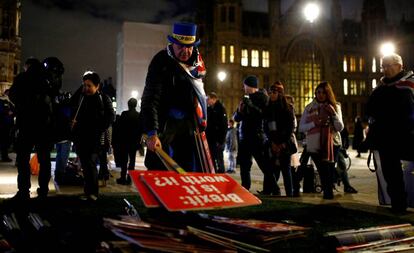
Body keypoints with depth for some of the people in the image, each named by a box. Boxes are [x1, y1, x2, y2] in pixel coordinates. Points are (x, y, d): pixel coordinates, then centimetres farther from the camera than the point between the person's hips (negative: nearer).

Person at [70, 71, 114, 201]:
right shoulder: (80, 97, 11)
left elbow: (110, 116, -2)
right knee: (85, 164, 7)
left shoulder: (104, 99, 1)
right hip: (80, 137, 4)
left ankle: (92, 191, -5)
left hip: (95, 138, -4)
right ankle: (88, 191, 15)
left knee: (90, 163, -12)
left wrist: (100, 129, -10)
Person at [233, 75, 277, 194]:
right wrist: (239, 111, -4)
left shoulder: (262, 98, 0)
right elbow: (236, 118, 17)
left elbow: (265, 114, -15)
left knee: (265, 165, -8)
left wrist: (251, 106, -22)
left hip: (257, 137, -7)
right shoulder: (246, 98, 18)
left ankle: (271, 190, -4)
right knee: (244, 166, 9)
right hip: (244, 137, 7)